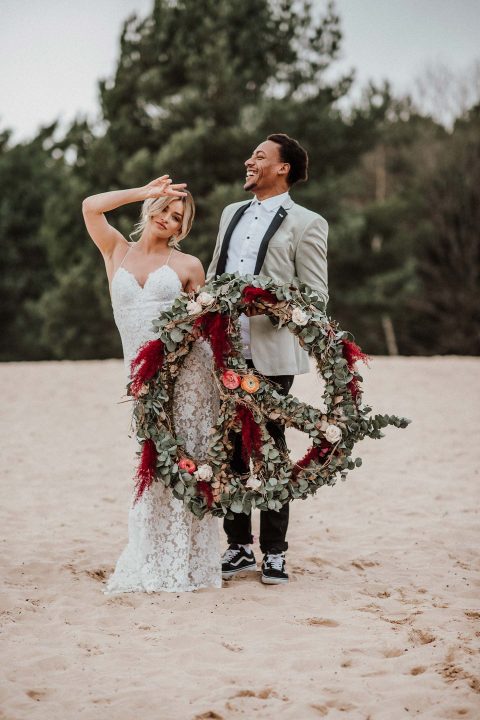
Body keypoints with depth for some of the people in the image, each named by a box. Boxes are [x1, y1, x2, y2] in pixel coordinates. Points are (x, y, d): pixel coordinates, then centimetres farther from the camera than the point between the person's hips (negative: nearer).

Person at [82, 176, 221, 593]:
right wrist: (144, 192, 2)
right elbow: (91, 206, -1)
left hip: (188, 369, -1)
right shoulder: (118, 252, 11)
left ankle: (185, 562, 4)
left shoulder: (188, 266, 7)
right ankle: (153, 562, 10)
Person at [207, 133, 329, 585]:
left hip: (270, 354, -6)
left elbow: (316, 296, -5)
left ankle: (273, 552, 10)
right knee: (228, 450, 8)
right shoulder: (231, 214, 18)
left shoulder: (306, 224, -1)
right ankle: (238, 547, 18)